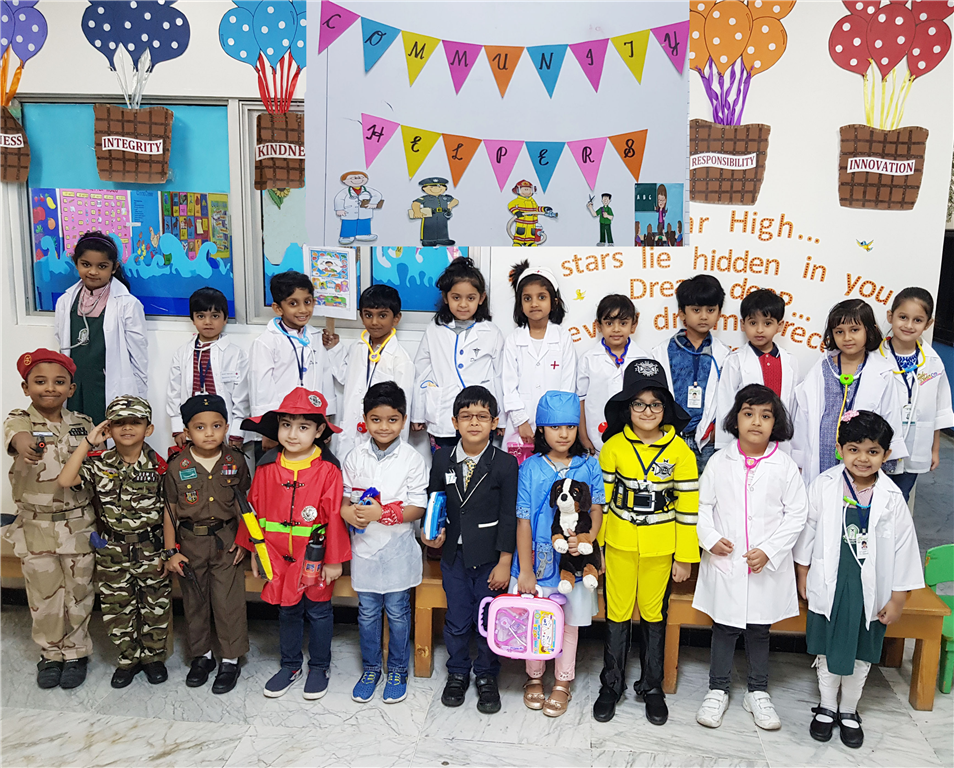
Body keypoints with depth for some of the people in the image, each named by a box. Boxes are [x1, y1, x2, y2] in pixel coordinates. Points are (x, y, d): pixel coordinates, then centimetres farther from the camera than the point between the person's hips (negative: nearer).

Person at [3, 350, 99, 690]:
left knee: (78, 593, 10)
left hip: (79, 524, 1)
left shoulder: (82, 424, 1)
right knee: (44, 594, 10)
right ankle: (51, 653, 30)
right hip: (36, 526, -1)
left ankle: (76, 653, 28)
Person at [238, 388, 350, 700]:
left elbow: (334, 516, -12)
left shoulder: (327, 471, -15)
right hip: (279, 558, 3)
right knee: (287, 611, 18)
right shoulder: (266, 468, -4)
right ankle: (290, 665, 36)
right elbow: (254, 508, 5)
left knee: (318, 612, 13)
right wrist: (254, 551, 8)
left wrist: (334, 560, -10)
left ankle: (319, 667, 31)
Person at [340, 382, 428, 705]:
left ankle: (398, 671, 28)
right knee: (367, 612, 14)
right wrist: (347, 511, -17)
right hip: (364, 546, 3)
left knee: (397, 612, 9)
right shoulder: (355, 457, 0)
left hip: (398, 549, -2)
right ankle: (370, 669, 32)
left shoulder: (412, 459, -9)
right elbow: (343, 497, 6)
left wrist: (381, 513, -23)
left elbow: (417, 509, -11)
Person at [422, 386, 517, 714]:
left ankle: (486, 677, 29)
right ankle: (457, 673, 33)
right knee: (457, 619, 12)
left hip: (490, 557, -2)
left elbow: (509, 516, -9)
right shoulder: (442, 459, -1)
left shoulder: (505, 464, -10)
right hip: (454, 555, 2)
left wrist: (504, 562, -9)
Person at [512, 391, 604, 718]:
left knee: (569, 624, 14)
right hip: (538, 559, -1)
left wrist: (586, 538, -21)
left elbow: (596, 509, 0)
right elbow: (523, 520, -6)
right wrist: (524, 570, -8)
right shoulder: (531, 468, -6)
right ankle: (534, 678, 35)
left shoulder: (588, 466, -2)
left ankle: (562, 683, 32)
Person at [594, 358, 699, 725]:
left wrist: (685, 555, -2)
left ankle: (652, 687, 30)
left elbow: (688, 503, -3)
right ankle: (611, 685, 26)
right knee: (617, 614, 8)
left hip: (660, 547, 0)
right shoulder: (614, 446, -4)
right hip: (619, 543, 0)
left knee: (654, 615, 13)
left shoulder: (679, 450, -6)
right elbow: (601, 497, 2)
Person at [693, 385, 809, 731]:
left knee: (759, 630, 14)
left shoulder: (784, 465, -5)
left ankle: (758, 693, 32)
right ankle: (717, 690, 28)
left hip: (767, 567, 0)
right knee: (724, 627, 12)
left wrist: (770, 550, -12)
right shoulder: (720, 461, -2)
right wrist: (710, 538, -12)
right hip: (724, 563, 0)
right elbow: (702, 504, 3)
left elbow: (797, 513, -3)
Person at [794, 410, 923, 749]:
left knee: (861, 653, 16)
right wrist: (802, 574, 3)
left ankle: (849, 711, 37)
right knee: (827, 649, 15)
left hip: (870, 590, 1)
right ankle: (827, 707, 35)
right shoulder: (823, 486, -11)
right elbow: (807, 529, -1)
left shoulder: (891, 498, -11)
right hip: (829, 585, 0)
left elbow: (904, 548, -5)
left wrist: (898, 598, -3)